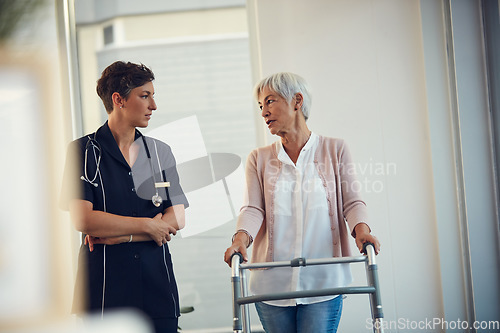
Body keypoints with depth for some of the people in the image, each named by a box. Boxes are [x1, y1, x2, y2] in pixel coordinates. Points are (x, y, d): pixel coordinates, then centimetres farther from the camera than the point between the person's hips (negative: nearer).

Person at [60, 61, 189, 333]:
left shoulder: (161, 152, 13)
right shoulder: (84, 151, -1)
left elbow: (176, 219, 4)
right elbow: (82, 219, -12)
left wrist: (117, 235, -8)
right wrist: (148, 225, -7)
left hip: (157, 284, 4)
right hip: (105, 287, -4)